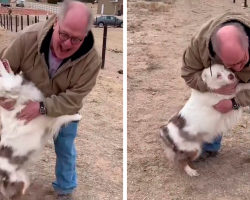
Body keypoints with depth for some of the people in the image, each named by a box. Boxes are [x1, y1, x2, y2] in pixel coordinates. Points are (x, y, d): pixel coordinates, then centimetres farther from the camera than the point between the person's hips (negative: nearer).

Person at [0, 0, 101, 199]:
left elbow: (73, 99, -31)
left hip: (65, 112, -1)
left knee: (66, 151, 14)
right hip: (27, 105, 2)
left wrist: (42, 107, -41)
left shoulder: (91, 59, -34)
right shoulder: (29, 37, -32)